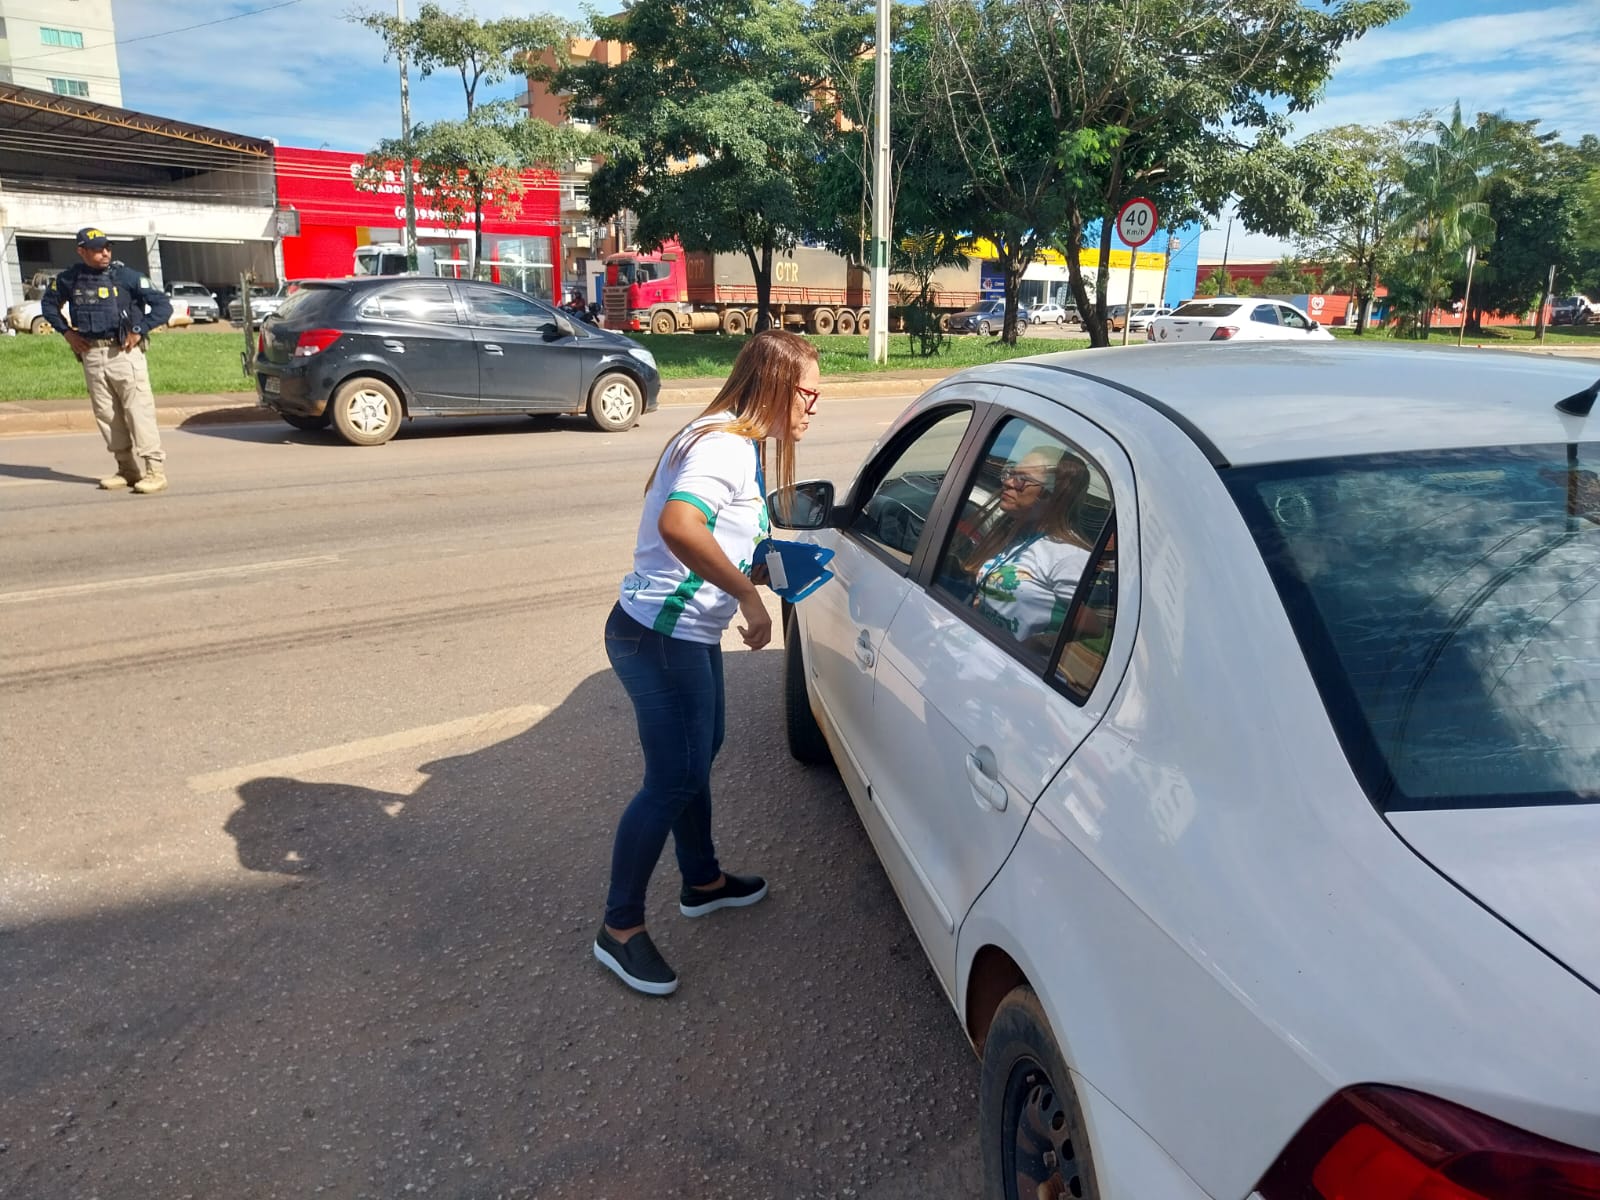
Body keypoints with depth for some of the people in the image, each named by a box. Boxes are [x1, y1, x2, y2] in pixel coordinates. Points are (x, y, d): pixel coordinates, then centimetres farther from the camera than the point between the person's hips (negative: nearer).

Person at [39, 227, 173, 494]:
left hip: (123, 352, -5)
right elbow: (48, 303, 25)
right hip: (91, 355, 5)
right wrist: (66, 331, 11)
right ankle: (127, 469, 15)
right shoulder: (69, 279, 8)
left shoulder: (126, 277, -4)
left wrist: (139, 331, -11)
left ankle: (155, 470, -11)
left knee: (138, 410, -10)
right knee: (106, 415, 7)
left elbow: (163, 305, -5)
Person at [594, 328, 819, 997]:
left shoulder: (735, 443, 13)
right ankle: (620, 929, 14)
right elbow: (678, 525, -38)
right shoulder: (727, 445, -20)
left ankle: (703, 882, 44)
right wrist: (748, 593, -31)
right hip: (659, 636, -11)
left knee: (698, 756, 24)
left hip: (686, 634, 11)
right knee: (673, 780, -2)